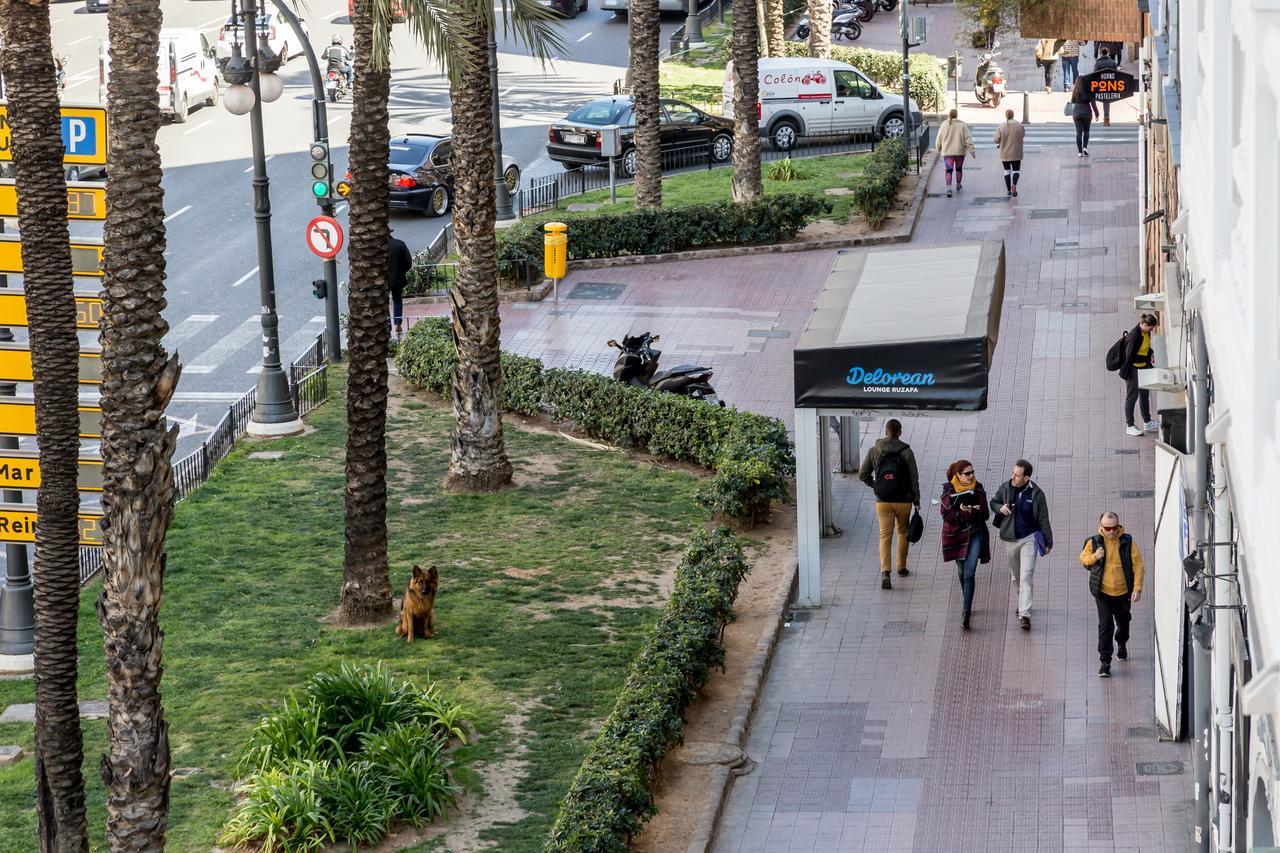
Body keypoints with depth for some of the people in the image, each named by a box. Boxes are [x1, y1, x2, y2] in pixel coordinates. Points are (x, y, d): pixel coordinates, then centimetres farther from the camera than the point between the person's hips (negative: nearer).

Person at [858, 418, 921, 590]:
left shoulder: (874, 452, -3)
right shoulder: (906, 452, -7)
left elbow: (862, 475, 1)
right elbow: (914, 479, -6)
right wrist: (916, 500, 3)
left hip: (882, 501, 0)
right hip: (903, 501, 0)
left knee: (885, 536, 0)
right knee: (903, 533, 20)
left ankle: (885, 571, -18)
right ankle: (902, 567, 31)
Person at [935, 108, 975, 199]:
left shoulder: (944, 125, -1)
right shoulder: (962, 125, -4)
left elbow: (939, 140, 6)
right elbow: (968, 139, -5)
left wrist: (939, 149, 22)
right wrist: (972, 150, -2)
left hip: (947, 152, 0)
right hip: (960, 151, 0)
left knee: (949, 170, -3)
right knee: (959, 168, 19)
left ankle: (948, 188, -21)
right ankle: (958, 186, 34)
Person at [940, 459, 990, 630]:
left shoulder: (978, 489, -3)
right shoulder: (948, 490, -7)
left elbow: (985, 513, -6)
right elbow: (946, 515, -13)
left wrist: (970, 511, -24)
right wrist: (965, 513, -24)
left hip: (975, 534, -1)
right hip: (957, 534, 1)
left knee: (969, 573, -11)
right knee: (961, 571, 16)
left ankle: (966, 612, -15)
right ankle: (967, 602, 40)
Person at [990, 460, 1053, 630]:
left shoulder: (1036, 494, -12)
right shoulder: (1005, 488, -5)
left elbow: (1043, 519, -4)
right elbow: (993, 502, 14)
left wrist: (1048, 542, -1)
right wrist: (1000, 508, -11)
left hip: (1029, 539, -4)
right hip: (1010, 538, 4)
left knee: (1026, 577, -12)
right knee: (1015, 576, 17)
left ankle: (1024, 614, -15)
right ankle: (1022, 602, 40)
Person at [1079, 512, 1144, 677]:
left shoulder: (1128, 542, -9)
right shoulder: (1094, 542, -9)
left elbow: (1137, 564, -6)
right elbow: (1083, 559, 5)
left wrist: (1137, 588, -12)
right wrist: (1094, 556, -18)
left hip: (1123, 592, 2)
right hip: (1102, 592, -1)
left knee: (1123, 622, 22)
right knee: (1105, 625, -10)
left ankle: (1122, 645, 52)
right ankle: (1105, 662, -5)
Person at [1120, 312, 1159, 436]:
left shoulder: (1146, 332, 1)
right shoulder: (1134, 334, -25)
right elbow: (1130, 355, -24)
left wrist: (1149, 357, 2)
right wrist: (1147, 358, -21)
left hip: (1144, 367, 9)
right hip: (1133, 369, -9)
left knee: (1145, 394, 17)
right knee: (1132, 396, 0)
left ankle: (1147, 423, 28)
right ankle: (1130, 426, 7)